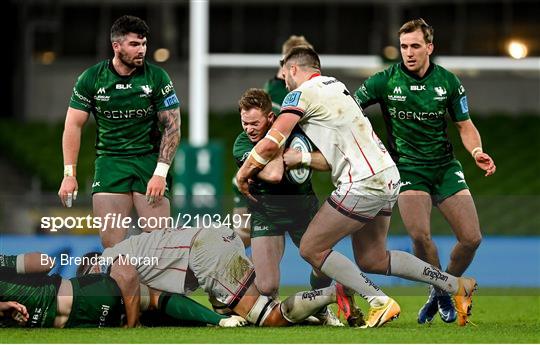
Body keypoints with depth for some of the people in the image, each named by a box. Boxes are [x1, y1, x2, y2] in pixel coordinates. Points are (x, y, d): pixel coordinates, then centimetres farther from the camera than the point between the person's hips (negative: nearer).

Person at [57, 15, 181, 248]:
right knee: (110, 242, -9)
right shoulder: (91, 79, 0)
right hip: (110, 161, 1)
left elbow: (172, 126, -2)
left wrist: (160, 173, -11)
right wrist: (69, 174, -4)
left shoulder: (157, 77, -3)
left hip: (149, 159, -1)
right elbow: (74, 125, 4)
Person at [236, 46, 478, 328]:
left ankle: (380, 303, -6)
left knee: (311, 249, -1)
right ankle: (457, 286, 17)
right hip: (388, 177, 9)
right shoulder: (335, 85, 20)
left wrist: (243, 173, 4)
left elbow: (270, 144, -13)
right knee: (372, 260, 17)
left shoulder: (302, 94, -6)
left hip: (363, 184, -9)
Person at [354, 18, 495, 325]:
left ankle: (445, 290, 18)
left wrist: (477, 151, -13)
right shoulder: (385, 81, -6)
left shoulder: (448, 81, -1)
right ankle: (439, 293, -1)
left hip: (446, 167, 2)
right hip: (408, 169, -2)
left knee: (471, 237, -9)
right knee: (420, 234, -26)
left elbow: (466, 126, 6)